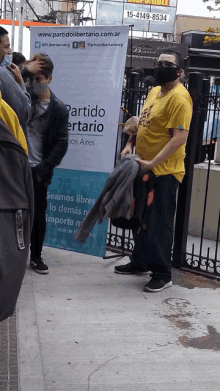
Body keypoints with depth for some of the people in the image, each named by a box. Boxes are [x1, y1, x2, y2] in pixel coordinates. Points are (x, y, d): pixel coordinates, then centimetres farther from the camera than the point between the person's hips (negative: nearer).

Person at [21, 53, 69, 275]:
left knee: (38, 214, 5)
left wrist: (44, 168, -11)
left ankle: (36, 256, 19)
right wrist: (24, 72, -17)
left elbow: (61, 143, -4)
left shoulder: (58, 109, -2)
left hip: (37, 170, -1)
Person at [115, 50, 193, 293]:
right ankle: (140, 262, 35)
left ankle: (162, 274, 13)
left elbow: (180, 137, -23)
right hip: (144, 168, 9)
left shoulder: (179, 98, -16)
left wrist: (153, 163, -25)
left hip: (164, 172, -9)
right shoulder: (154, 91, 12)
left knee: (159, 223, -1)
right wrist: (130, 143, 5)